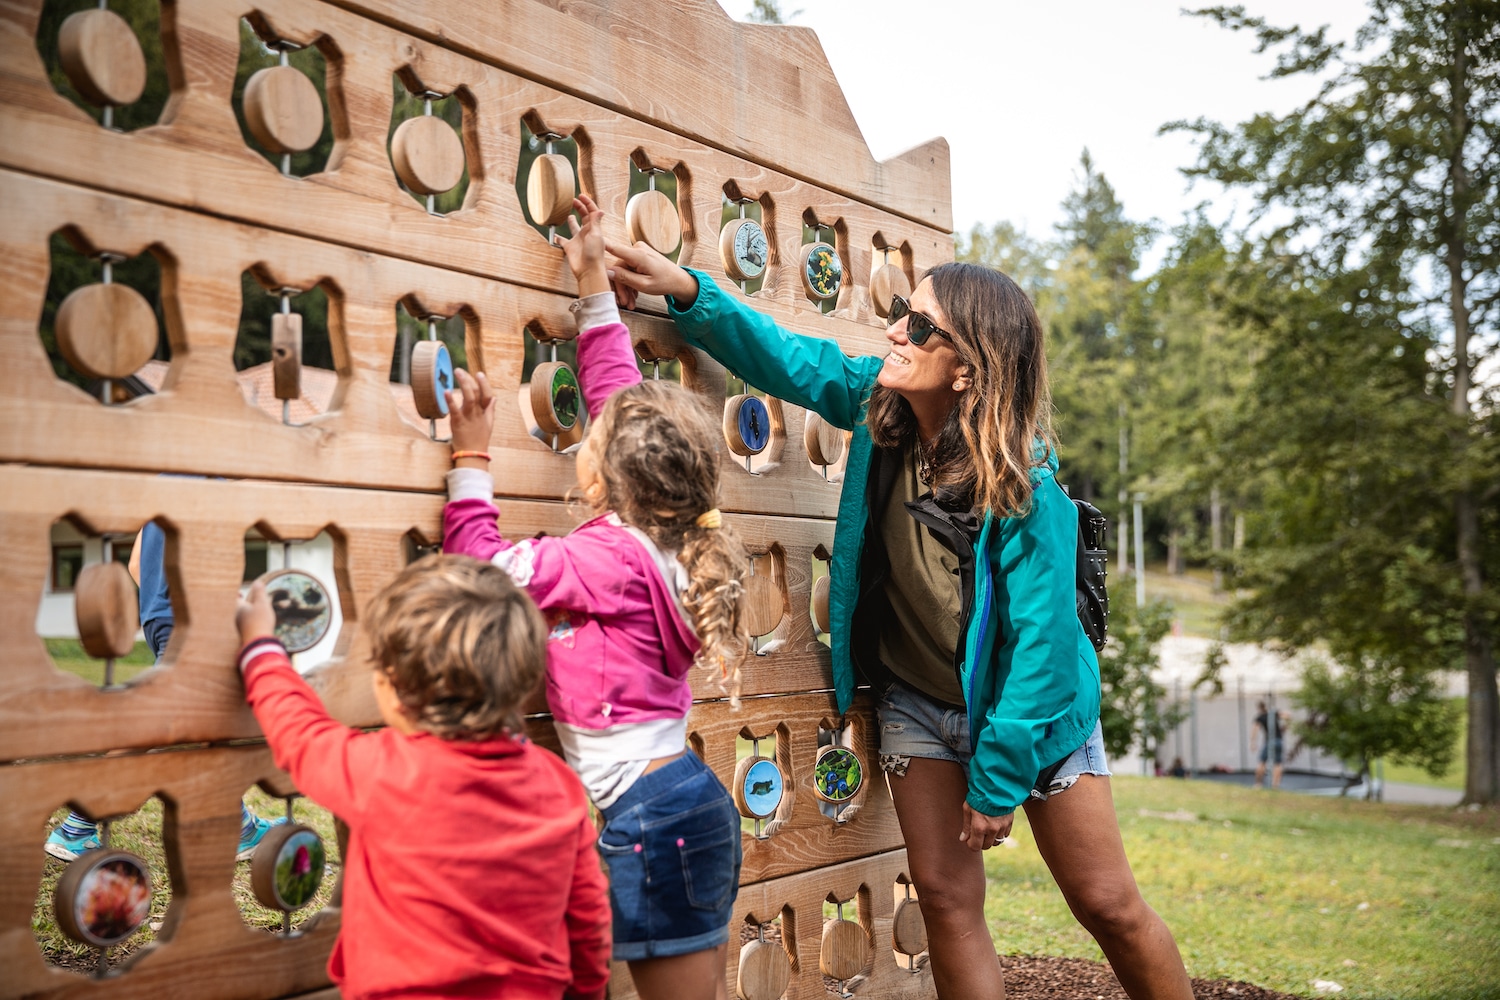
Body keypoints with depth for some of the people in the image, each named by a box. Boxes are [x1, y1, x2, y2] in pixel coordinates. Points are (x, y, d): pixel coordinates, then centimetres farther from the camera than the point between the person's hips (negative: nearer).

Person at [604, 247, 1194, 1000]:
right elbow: (787, 357, -1)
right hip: (917, 702, 4)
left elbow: (1040, 637, -24)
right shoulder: (877, 404, -13)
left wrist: (997, 780, -19)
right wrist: (686, 290, -14)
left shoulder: (1024, 483, -28)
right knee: (946, 899, 6)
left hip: (1027, 705, -4)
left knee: (1107, 905, 6)